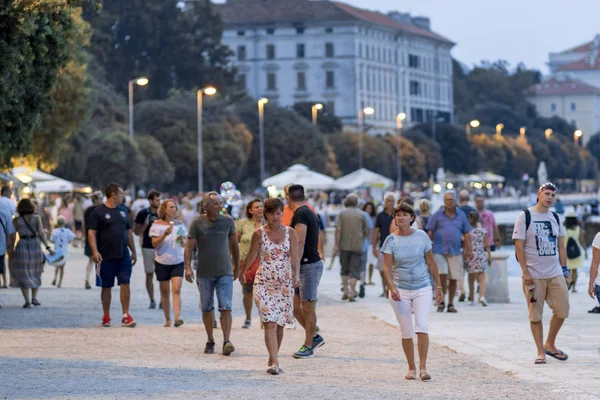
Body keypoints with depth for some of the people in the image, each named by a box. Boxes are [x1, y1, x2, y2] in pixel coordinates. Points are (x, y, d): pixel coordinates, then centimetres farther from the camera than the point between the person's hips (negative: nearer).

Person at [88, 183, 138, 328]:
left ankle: (126, 316, -2)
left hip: (123, 256, 4)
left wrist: (133, 251, 18)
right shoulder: (98, 212, -4)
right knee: (106, 287, 5)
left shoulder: (123, 210, 14)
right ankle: (106, 317, 15)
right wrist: (95, 251, -20)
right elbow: (91, 233, -9)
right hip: (106, 256, -4)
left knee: (125, 284, -5)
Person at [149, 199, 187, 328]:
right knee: (165, 292, 6)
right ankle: (167, 319, 16)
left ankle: (177, 318, -22)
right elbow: (154, 244, -7)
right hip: (162, 262, -1)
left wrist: (182, 240, -12)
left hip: (177, 262, 1)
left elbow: (184, 245, 10)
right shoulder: (157, 225, -1)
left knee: (176, 290, -12)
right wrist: (165, 234, -20)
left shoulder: (180, 224, 7)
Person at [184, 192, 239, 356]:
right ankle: (210, 341, 21)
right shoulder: (198, 223, -2)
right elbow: (189, 247, -3)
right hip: (204, 273, 0)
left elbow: (234, 245, 14)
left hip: (225, 272, 0)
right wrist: (188, 268, -13)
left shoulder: (228, 221, 3)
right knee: (207, 308, 9)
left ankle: (226, 342, -16)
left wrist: (237, 266, 19)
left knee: (225, 307, -11)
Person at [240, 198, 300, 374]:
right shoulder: (259, 233, -2)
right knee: (270, 323, -13)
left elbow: (295, 257, -3)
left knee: (280, 324, 9)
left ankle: (272, 359, 25)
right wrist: (242, 273, 22)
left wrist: (296, 275, -18)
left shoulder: (290, 233, 2)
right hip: (264, 283, -2)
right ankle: (274, 363, -19)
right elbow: (251, 256, 11)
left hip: (285, 284, 2)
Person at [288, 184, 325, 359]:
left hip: (309, 265, -10)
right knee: (294, 305, 12)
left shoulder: (300, 214, -13)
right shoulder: (310, 213, 17)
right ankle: (314, 337, 20)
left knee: (308, 307, -2)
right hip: (310, 264, 10)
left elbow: (300, 243, -21)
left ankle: (308, 346, 4)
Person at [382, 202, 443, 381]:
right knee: (406, 332, 5)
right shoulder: (391, 240, -4)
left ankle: (423, 368, -11)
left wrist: (438, 287, 7)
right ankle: (411, 368, 17)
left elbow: (431, 263, 6)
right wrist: (392, 288, -24)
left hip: (422, 288, 0)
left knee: (422, 327, -13)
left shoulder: (421, 236, -1)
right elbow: (387, 268, -8)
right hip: (400, 290, 0)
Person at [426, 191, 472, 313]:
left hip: (455, 251, 2)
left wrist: (469, 250, 5)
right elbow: (430, 232, 5)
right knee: (442, 275, -13)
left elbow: (466, 234, 11)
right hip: (440, 250, -2)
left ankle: (450, 304, 15)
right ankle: (441, 302, 2)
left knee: (454, 278, 4)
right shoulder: (437, 215, 3)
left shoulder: (461, 215, 9)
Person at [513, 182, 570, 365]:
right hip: (534, 275, -5)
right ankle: (540, 352, 8)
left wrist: (564, 269, 9)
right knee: (535, 315, -1)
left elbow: (561, 245, 17)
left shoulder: (555, 217, 12)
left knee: (562, 310, 3)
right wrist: (525, 272, -13)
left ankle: (549, 345, 21)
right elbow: (519, 246, -8)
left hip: (555, 274, 5)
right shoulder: (525, 216, -4)